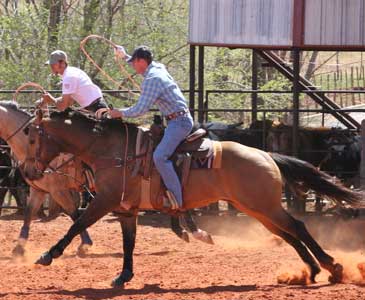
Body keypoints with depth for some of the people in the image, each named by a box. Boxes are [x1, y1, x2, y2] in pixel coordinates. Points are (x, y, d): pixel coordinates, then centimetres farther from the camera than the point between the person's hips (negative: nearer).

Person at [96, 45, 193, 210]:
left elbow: (140, 109, -20)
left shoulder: (152, 80, -18)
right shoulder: (158, 68, 13)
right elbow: (143, 66, 39)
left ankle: (176, 199, -27)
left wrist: (119, 113, -6)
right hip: (180, 120, 11)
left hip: (178, 121, -11)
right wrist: (124, 56, 49)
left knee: (160, 156, -25)